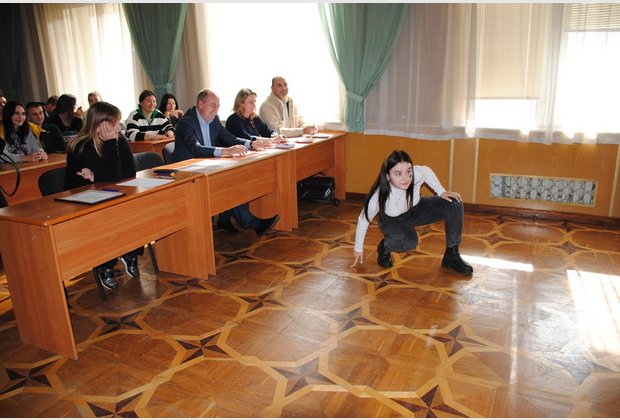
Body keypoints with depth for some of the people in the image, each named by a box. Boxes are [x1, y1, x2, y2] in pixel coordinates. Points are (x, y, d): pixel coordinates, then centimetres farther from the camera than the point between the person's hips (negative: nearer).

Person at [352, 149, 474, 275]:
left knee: (454, 205, -16)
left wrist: (441, 192, -11)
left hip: (416, 209, 4)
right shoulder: (378, 196, -36)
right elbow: (363, 220, -19)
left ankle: (451, 255, -2)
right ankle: (384, 248, -1)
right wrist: (358, 249, -7)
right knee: (409, 241, -36)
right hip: (392, 220, -4)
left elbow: (426, 171, -6)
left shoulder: (416, 174, -33)